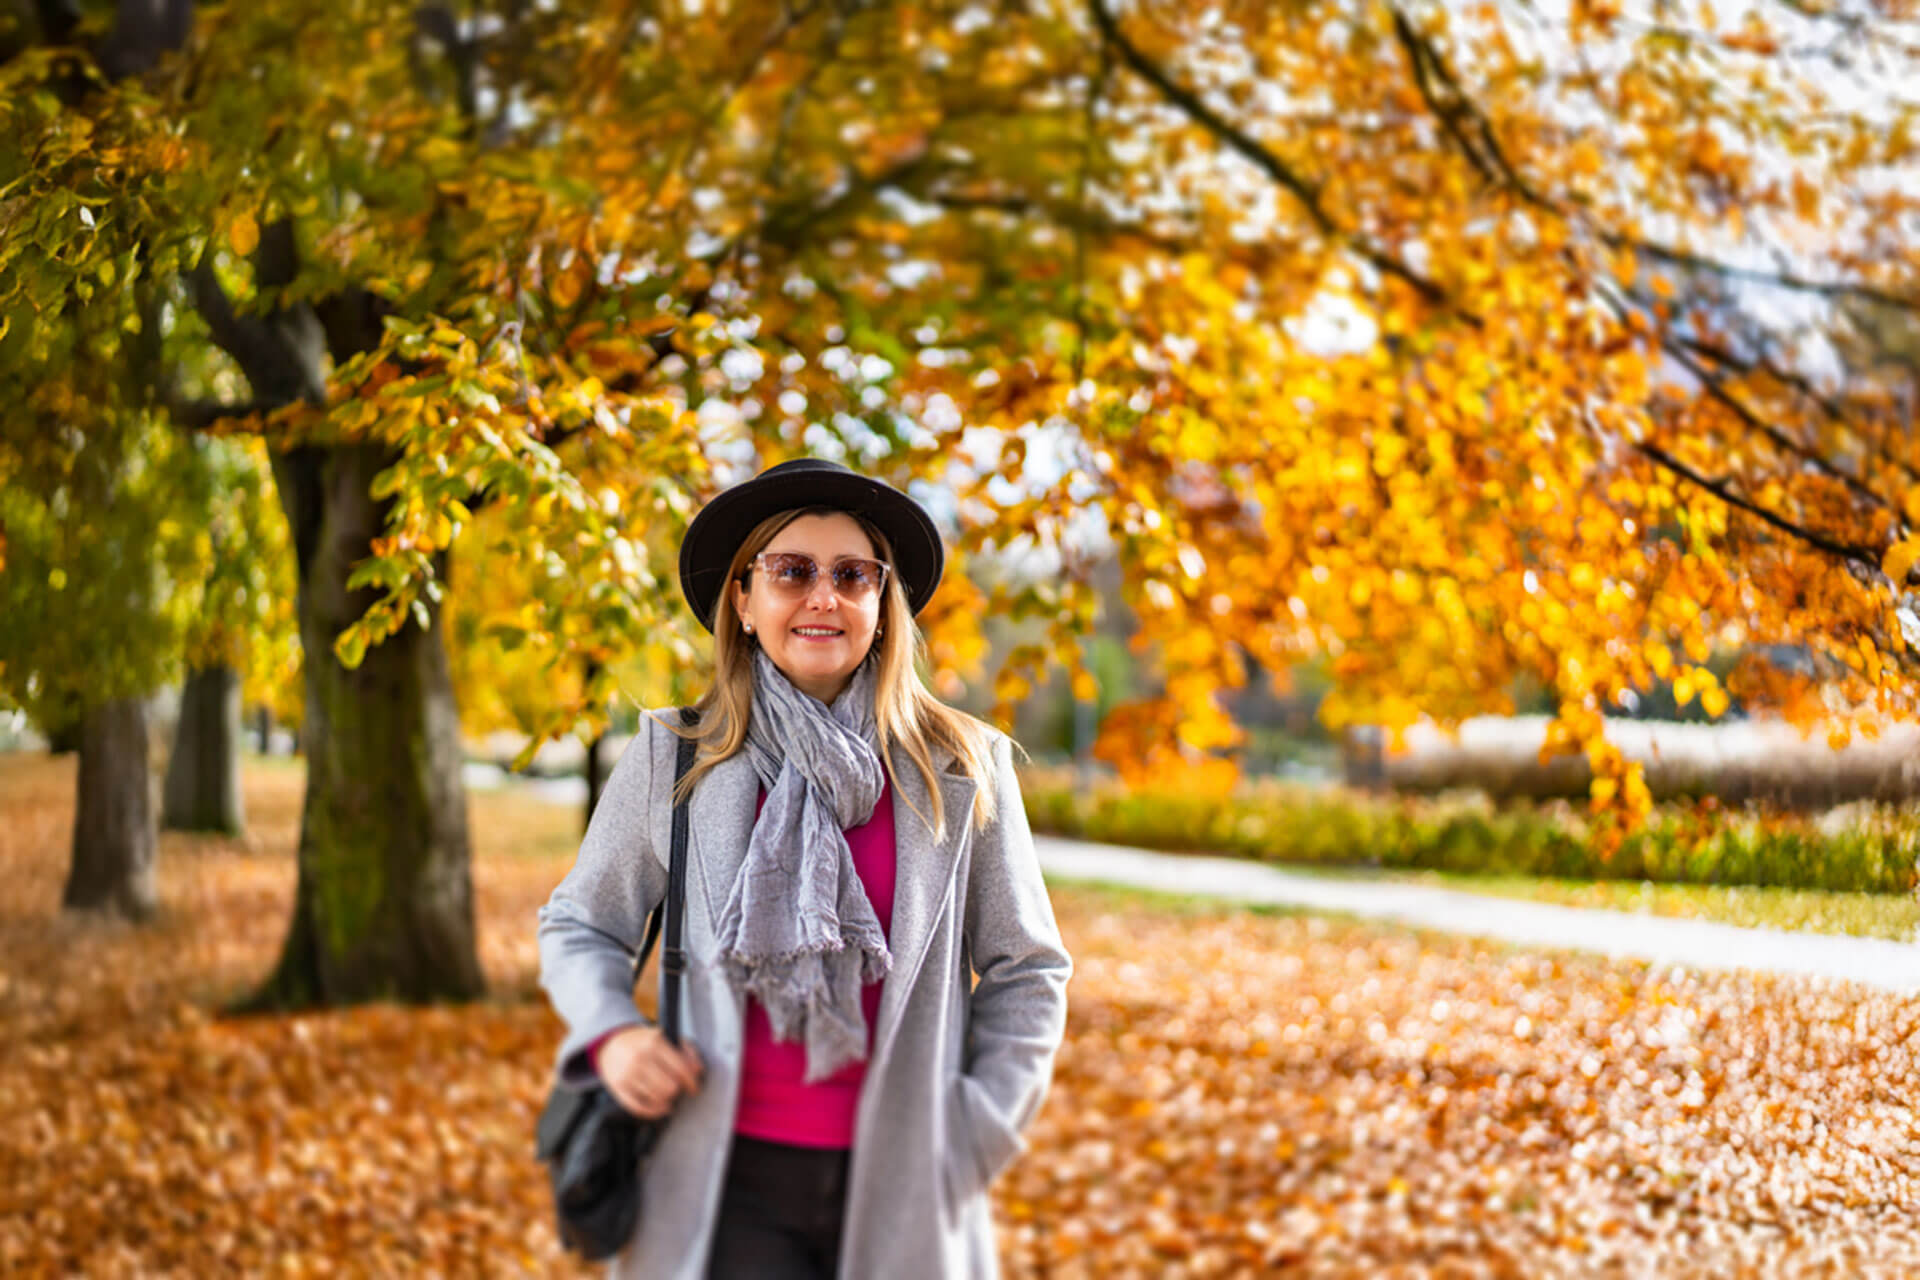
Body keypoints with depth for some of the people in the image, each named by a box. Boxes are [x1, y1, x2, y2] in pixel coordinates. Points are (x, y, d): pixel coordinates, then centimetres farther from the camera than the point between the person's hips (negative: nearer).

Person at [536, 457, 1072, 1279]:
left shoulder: (962, 772, 2)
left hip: (899, 1183, 1)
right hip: (731, 1181, -1)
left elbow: (1025, 973, 8)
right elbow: (578, 926, 13)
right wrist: (611, 1035, -6)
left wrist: (973, 1139, -1)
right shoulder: (672, 762, 3)